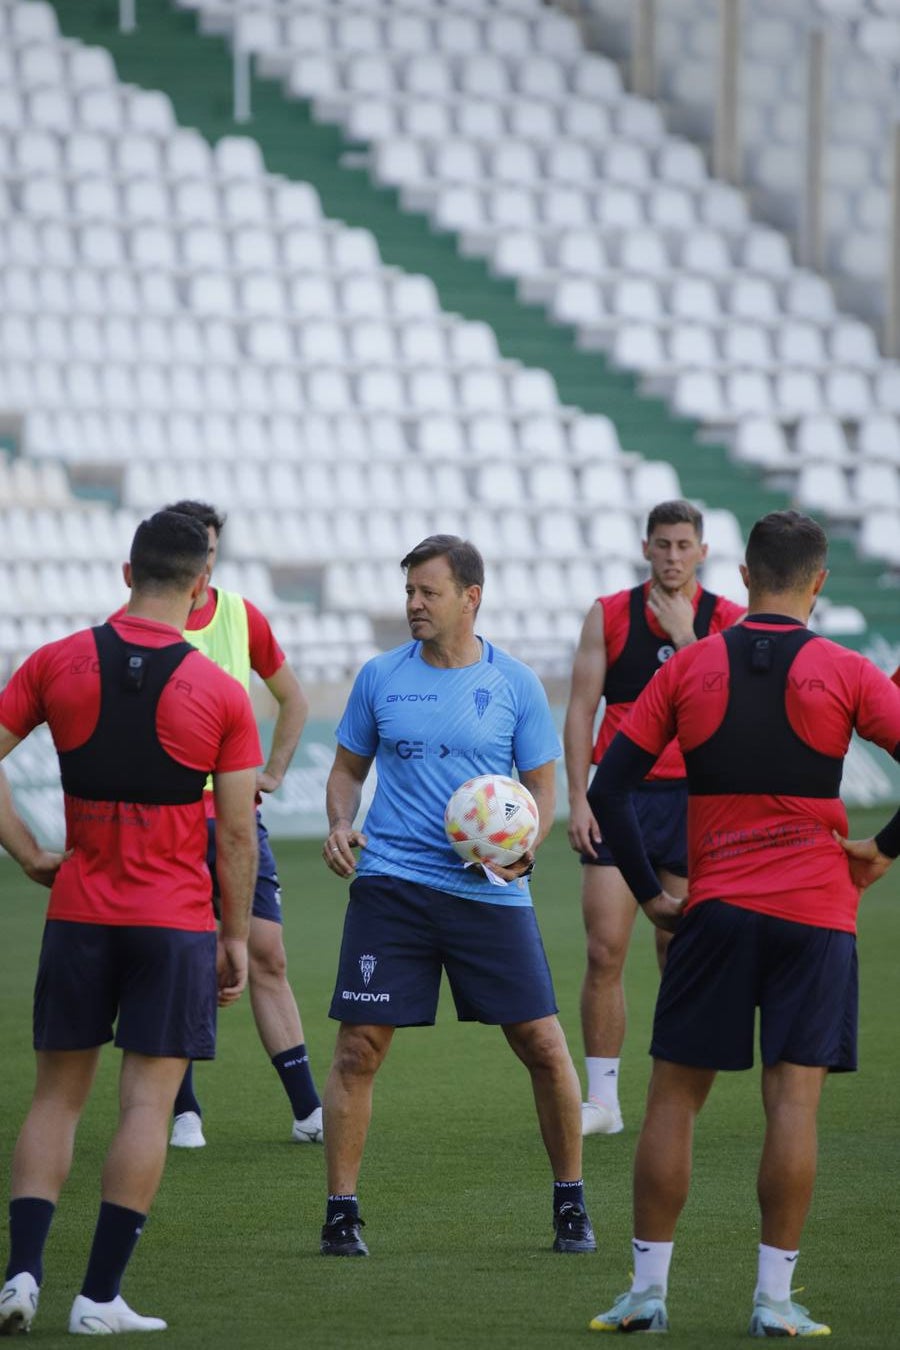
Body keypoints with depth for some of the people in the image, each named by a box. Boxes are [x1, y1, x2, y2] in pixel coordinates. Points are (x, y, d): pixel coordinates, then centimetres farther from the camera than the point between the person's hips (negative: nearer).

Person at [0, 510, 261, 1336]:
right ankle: (100, 1296, -2)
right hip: (177, 921, -2)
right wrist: (236, 937, 5)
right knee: (149, 1100, 1)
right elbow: (237, 834, -4)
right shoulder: (220, 693, -5)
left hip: (79, 913, 2)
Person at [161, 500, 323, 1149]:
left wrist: (273, 772, 12)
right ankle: (185, 1112, 8)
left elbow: (293, 697, 20)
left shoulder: (242, 616, 6)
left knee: (268, 955, 1)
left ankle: (309, 1111, 2)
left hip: (235, 812, 3)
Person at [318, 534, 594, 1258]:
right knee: (359, 1048, -6)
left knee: (544, 1047, -2)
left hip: (491, 893, -1)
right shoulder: (380, 677, 6)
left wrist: (523, 845, -13)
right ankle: (341, 1213, 4)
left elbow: (543, 787, 7)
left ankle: (571, 1205, 14)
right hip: (391, 885, 1)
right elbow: (348, 766, 16)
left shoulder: (515, 683, 2)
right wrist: (340, 824, -4)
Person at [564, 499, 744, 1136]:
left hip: (692, 797, 0)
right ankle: (602, 1100, -1)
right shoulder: (608, 616, 4)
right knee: (605, 951, -7)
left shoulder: (728, 622, 2)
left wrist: (685, 636, -15)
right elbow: (581, 709, 4)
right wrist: (578, 799, -3)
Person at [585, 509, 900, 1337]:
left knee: (675, 1096, 8)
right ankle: (775, 1298, -3)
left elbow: (608, 788, 2)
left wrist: (650, 893, 9)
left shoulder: (689, 668, 3)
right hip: (815, 911, -1)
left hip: (715, 908, 1)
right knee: (794, 1097, -1)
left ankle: (648, 1290, 7)